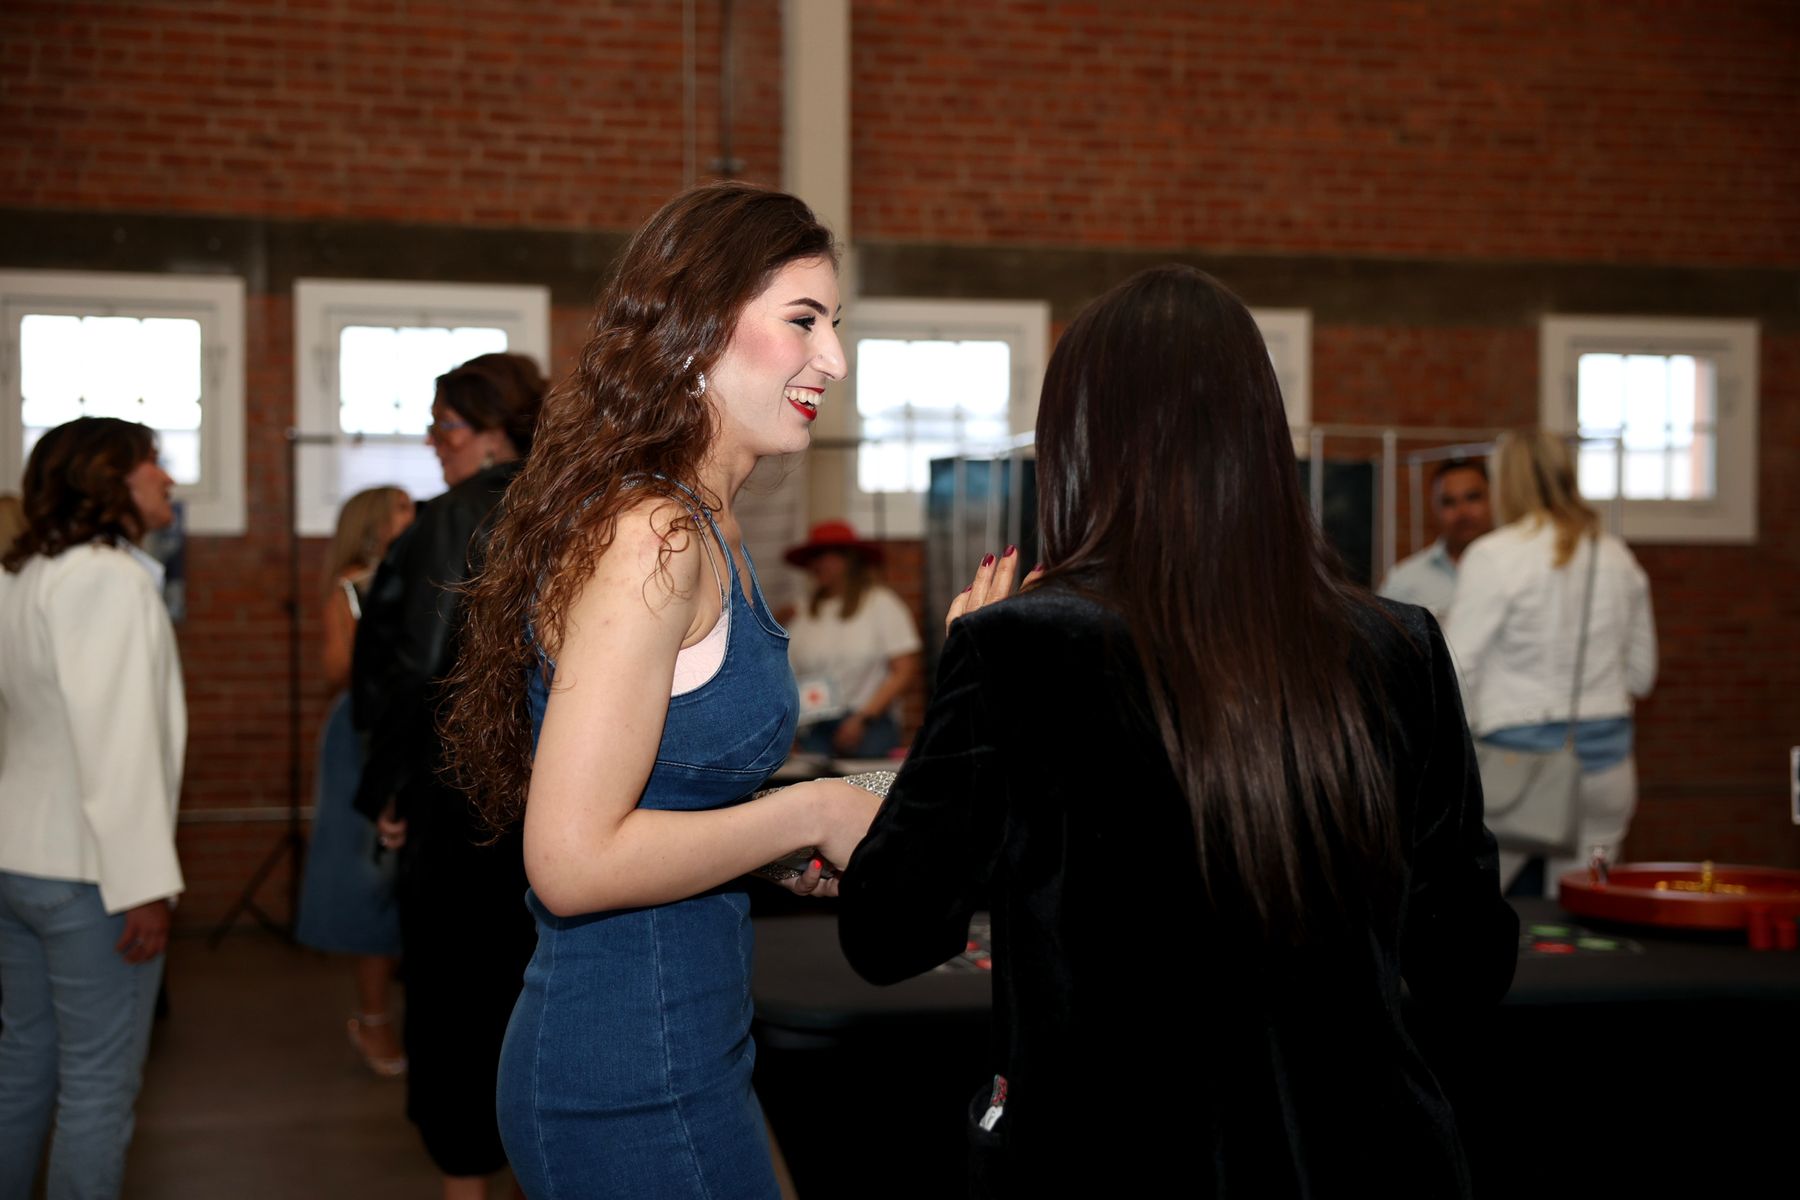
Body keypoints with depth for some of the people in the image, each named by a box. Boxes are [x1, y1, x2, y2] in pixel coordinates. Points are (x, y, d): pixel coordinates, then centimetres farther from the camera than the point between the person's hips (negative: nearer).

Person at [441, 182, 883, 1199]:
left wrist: (786, 856, 6)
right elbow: (575, 861, -24)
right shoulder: (653, 540, -20)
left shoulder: (705, 529, 9)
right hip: (640, 1085, -9)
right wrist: (812, 815, -16)